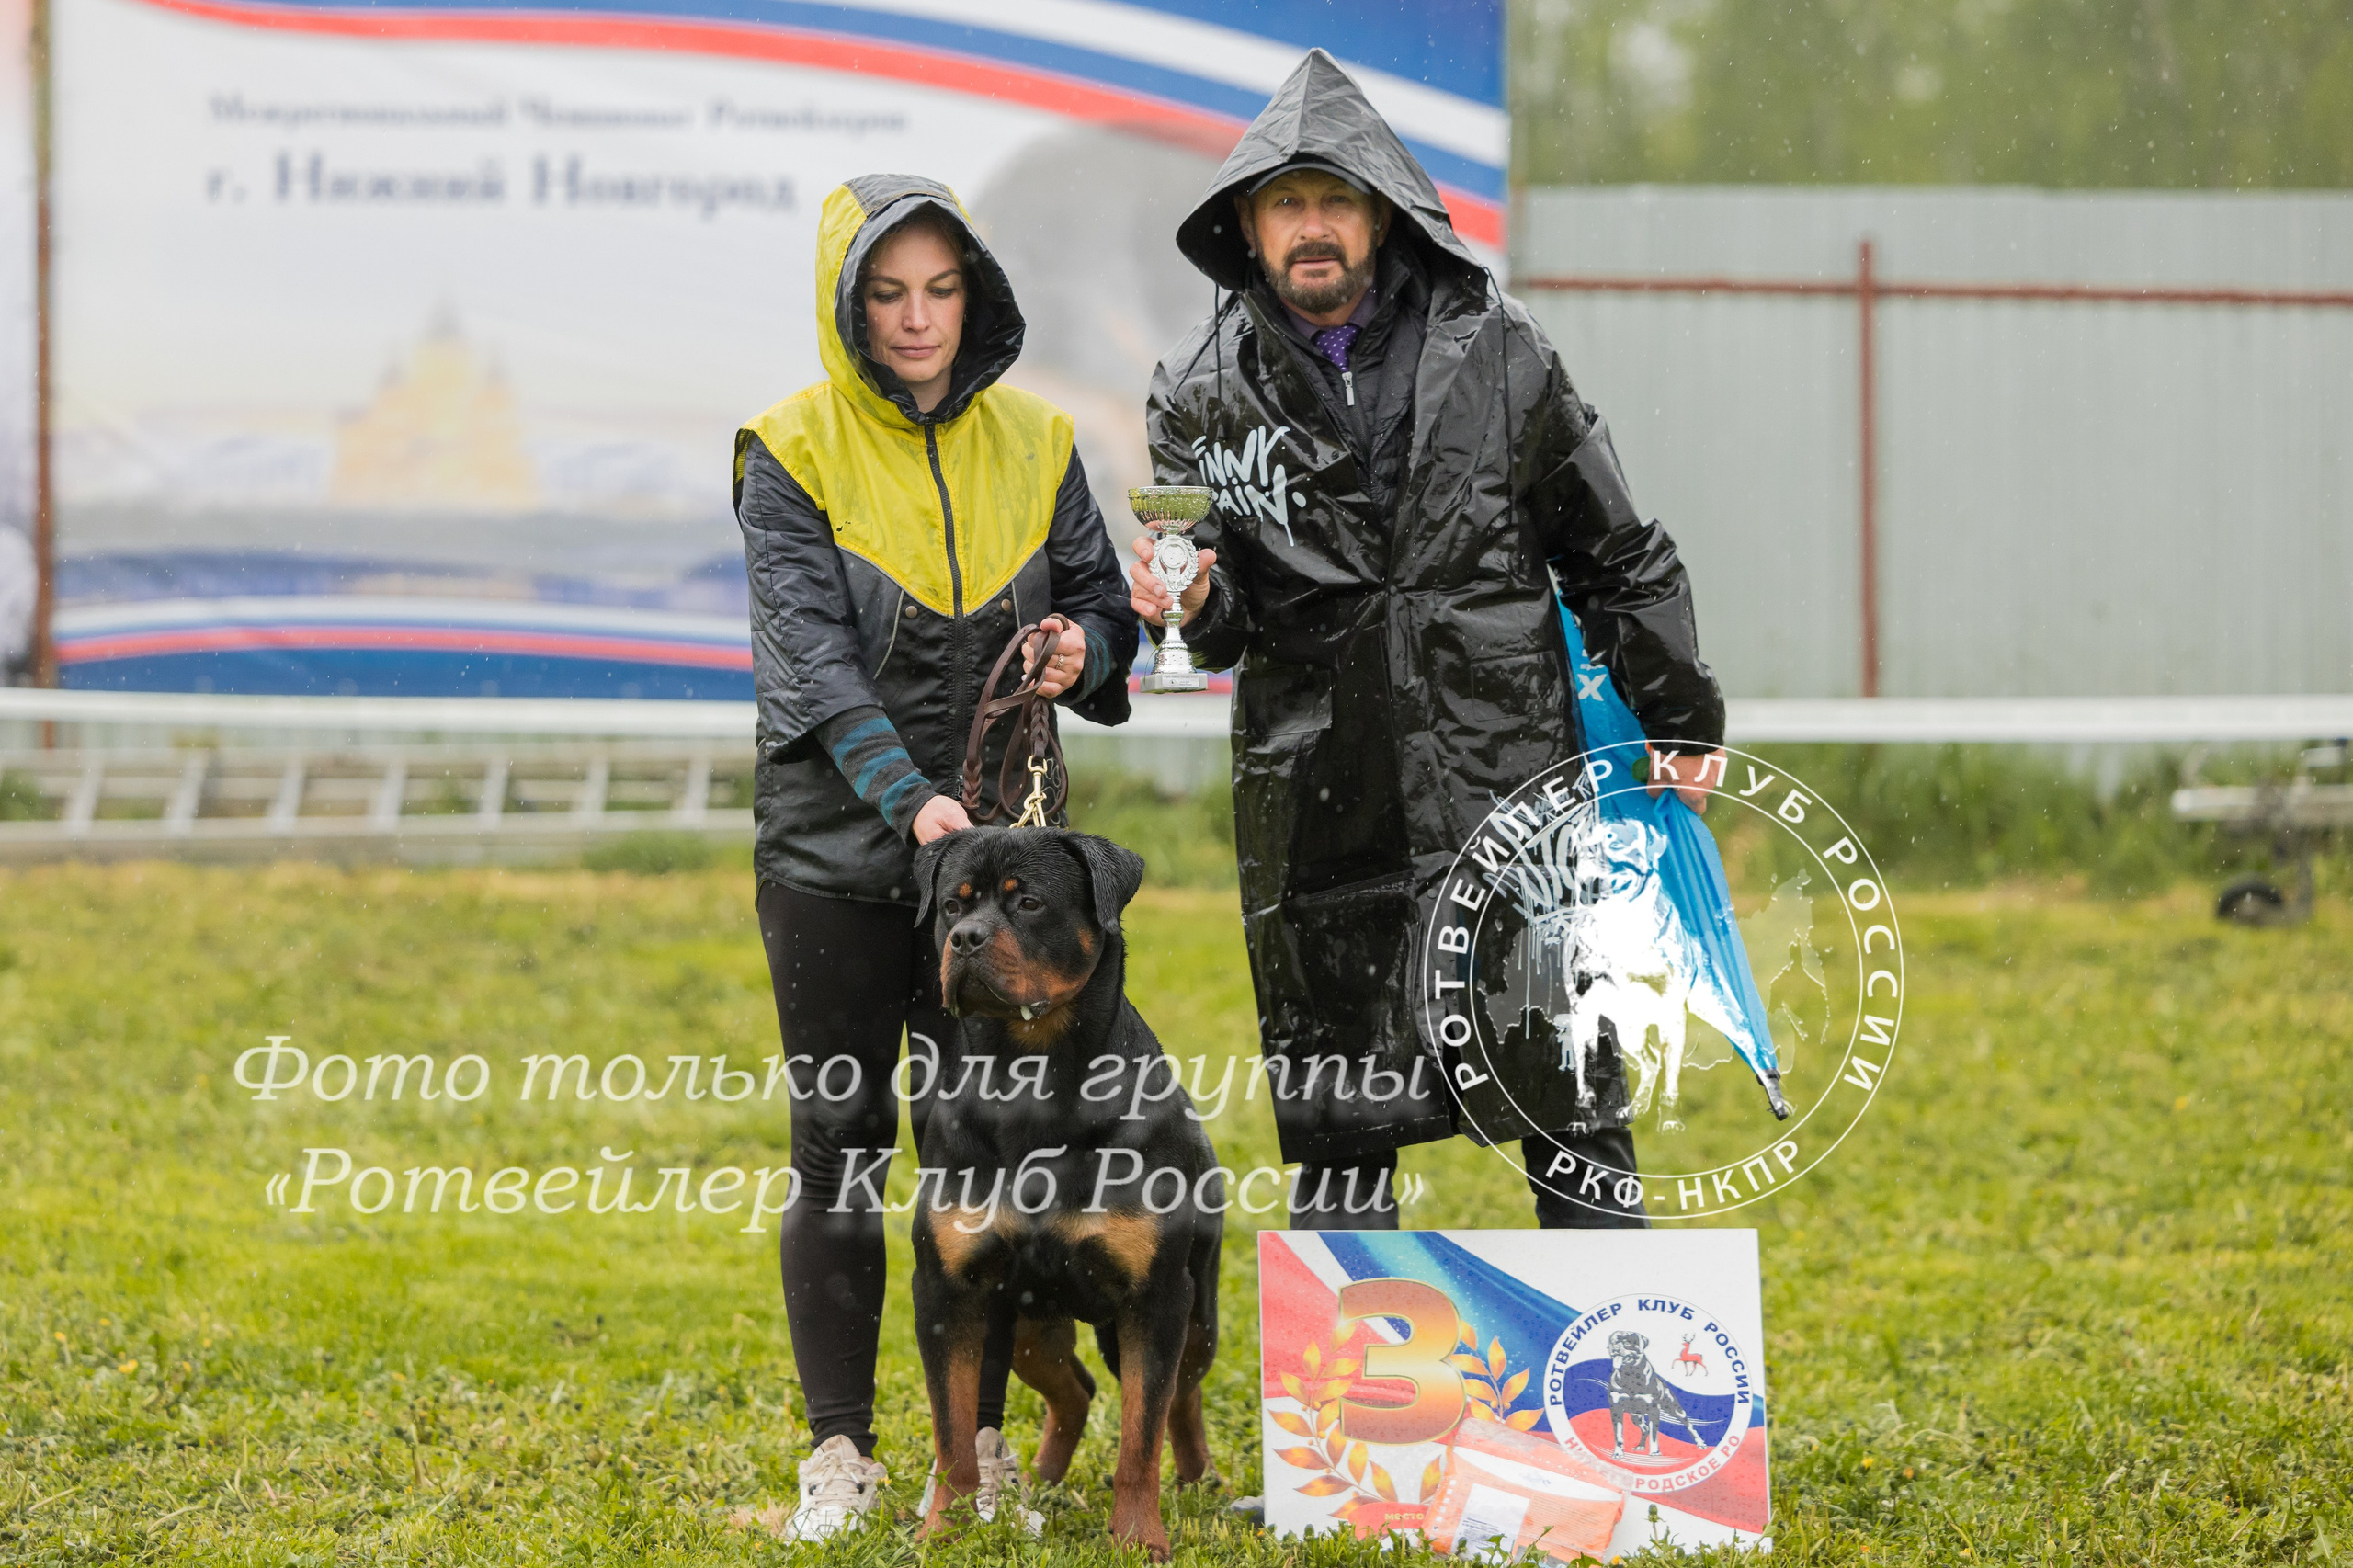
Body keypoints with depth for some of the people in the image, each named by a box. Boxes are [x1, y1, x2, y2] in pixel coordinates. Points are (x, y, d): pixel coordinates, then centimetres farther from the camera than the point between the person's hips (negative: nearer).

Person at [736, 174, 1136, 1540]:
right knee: (841, 1138, 2)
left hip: (995, 839, 2)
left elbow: (1103, 600, 13)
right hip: (836, 845, -2)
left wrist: (1085, 648, -12)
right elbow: (812, 650, -13)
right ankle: (842, 1451, 8)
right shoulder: (792, 452, -4)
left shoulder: (1034, 444, 6)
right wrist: (910, 797, -26)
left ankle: (977, 1431, 13)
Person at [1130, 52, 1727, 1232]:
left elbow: (1613, 554, 11)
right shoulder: (1203, 392, 3)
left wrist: (1678, 715, 12)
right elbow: (1223, 613, 7)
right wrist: (1194, 608, -17)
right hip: (1318, 809, 1)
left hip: (1510, 786, -1)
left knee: (1570, 1106, 1)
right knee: (1337, 1134, 6)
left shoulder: (1491, 352, 2)